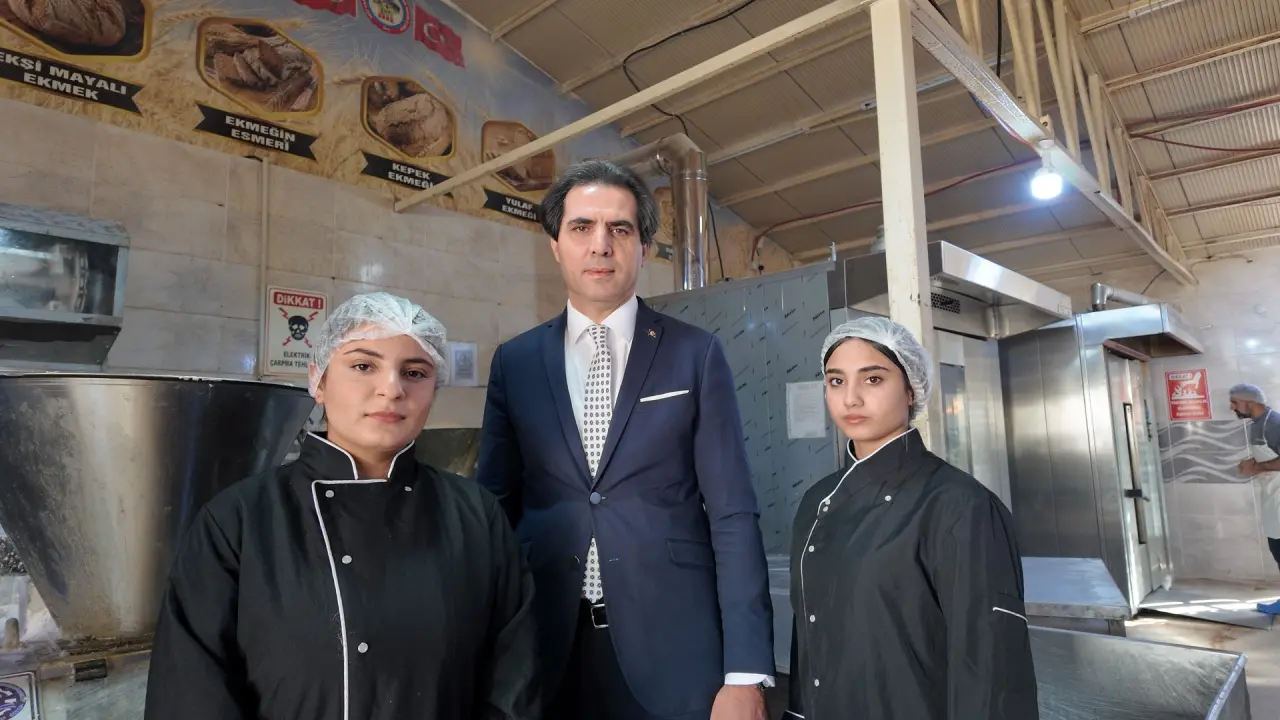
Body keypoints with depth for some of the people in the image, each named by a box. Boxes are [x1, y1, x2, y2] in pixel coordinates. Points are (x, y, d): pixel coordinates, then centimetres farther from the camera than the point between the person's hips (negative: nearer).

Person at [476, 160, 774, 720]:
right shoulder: (514, 362, 4)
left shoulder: (696, 355, -2)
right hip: (548, 645, 2)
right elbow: (494, 509, 7)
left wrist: (745, 674, -9)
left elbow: (732, 515, -5)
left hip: (672, 649, -1)